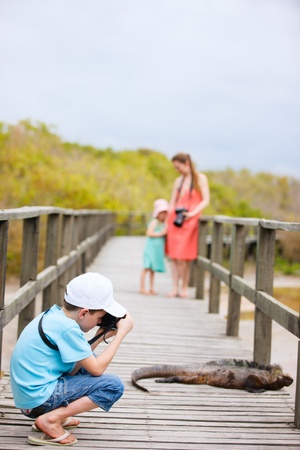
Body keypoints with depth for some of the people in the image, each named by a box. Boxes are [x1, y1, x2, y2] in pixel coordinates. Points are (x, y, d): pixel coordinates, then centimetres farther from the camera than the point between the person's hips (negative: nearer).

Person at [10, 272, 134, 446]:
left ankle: (56, 415, 13)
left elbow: (71, 368, 12)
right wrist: (122, 332, -8)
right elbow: (97, 369, -14)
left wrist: (99, 338, 6)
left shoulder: (52, 315, 9)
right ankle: (52, 419, -12)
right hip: (39, 399, -10)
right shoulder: (67, 327, -18)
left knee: (88, 363, 25)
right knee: (114, 385, -11)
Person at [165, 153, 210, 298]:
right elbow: (172, 203, 16)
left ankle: (184, 288, 2)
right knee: (173, 256, 0)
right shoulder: (178, 181, 16)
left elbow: (206, 200, -1)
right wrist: (168, 221, 7)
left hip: (190, 221, -4)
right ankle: (175, 288, 4)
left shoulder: (200, 178, 5)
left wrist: (192, 213, -14)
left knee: (183, 257, -10)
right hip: (175, 219, 4)